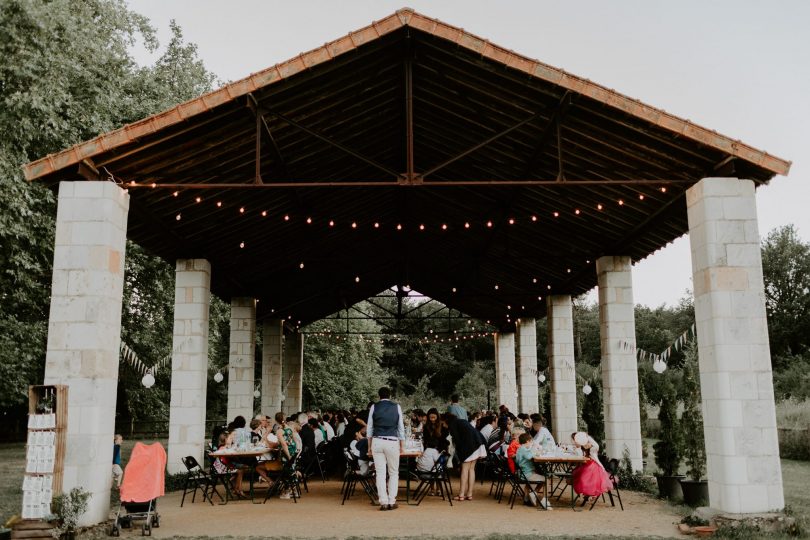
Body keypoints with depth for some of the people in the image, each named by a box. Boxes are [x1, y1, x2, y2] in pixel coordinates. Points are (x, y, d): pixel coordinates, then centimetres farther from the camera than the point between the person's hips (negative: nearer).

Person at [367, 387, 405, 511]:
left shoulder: (374, 407, 5)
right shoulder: (396, 407, 4)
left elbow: (369, 428, 6)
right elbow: (401, 427, 6)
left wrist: (369, 446, 13)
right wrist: (402, 445, 14)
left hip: (377, 441, 1)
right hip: (392, 442, -1)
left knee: (380, 473, 4)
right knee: (393, 473, 10)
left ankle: (384, 502, 2)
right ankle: (392, 502, 6)